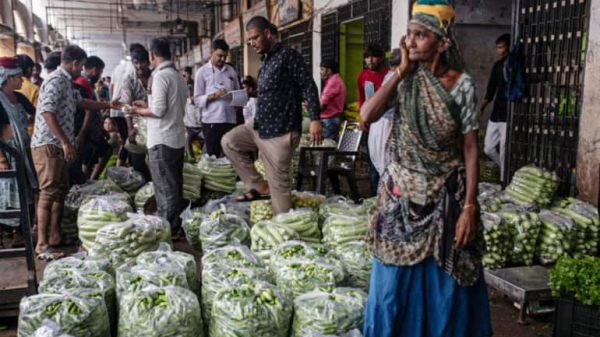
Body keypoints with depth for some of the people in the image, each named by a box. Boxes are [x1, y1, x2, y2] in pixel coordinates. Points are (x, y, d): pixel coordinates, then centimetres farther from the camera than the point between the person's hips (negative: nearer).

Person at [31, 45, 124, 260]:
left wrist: (108, 105, 36)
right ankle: (42, 245, -9)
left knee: (61, 190, 14)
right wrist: (65, 142, -24)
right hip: (47, 145, -10)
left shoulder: (66, 82, 18)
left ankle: (55, 236, 23)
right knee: (49, 193, -12)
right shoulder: (56, 80, -13)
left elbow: (81, 102, 35)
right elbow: (47, 112, -22)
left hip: (58, 146, 10)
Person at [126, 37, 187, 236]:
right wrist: (147, 105, 20)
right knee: (175, 186, 14)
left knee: (165, 188, -1)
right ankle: (176, 226, 22)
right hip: (177, 138, 8)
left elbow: (158, 111, -18)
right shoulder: (179, 76, 11)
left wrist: (139, 111, -1)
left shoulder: (160, 76, -14)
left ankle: (169, 229, 4)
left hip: (162, 140, -8)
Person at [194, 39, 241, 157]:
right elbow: (197, 100, -2)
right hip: (211, 121, -3)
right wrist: (215, 95, -17)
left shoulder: (231, 71, 13)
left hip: (230, 120, 3)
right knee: (213, 157, 1)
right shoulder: (202, 72, 3)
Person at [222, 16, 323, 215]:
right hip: (260, 127, 9)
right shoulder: (266, 61, 15)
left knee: (279, 184, -4)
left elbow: (308, 85, -17)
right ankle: (260, 186, 14)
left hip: (281, 132, -9)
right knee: (229, 142, 14)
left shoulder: (287, 55, -11)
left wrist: (315, 119, -25)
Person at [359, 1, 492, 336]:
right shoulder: (401, 78, -1)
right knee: (398, 279, 12)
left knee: (446, 283, 9)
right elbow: (367, 116, -17)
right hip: (403, 193, 2)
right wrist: (403, 70, -13)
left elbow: (470, 148, -8)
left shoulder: (462, 84, -8)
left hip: (447, 195, -2)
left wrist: (469, 207, -13)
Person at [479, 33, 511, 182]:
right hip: (495, 114, 7)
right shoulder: (498, 65, 11)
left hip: (509, 116, -7)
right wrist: (481, 109, 11)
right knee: (489, 149, 12)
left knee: (504, 153, -4)